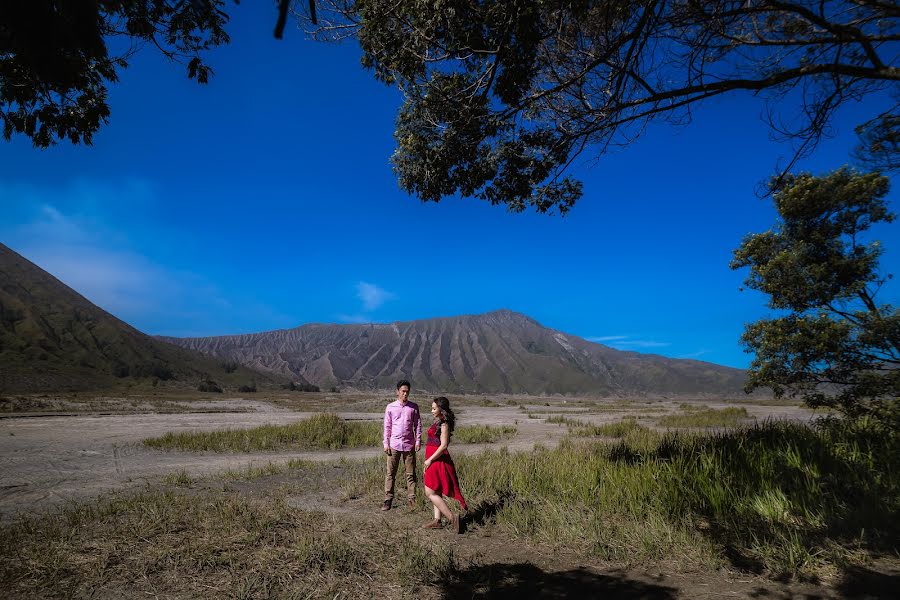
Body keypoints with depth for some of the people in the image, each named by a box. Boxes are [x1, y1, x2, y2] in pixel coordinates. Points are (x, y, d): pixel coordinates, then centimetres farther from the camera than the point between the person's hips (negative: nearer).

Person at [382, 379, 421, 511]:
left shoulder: (414, 407, 4)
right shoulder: (390, 407, 3)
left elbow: (418, 425, 7)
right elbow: (387, 426, 4)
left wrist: (418, 441, 0)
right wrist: (386, 443, 0)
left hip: (409, 445, 1)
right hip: (394, 445, 0)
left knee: (410, 473, 5)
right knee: (390, 473, 2)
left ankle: (411, 498, 13)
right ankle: (388, 499, 8)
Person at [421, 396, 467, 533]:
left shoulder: (444, 424, -17)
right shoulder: (438, 421, 11)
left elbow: (443, 445, -22)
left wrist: (430, 459, -17)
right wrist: (429, 460, 17)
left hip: (438, 460, -10)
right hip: (434, 461, 10)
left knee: (430, 493, -7)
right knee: (436, 492, 13)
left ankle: (452, 517, -5)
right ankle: (437, 520, 19)